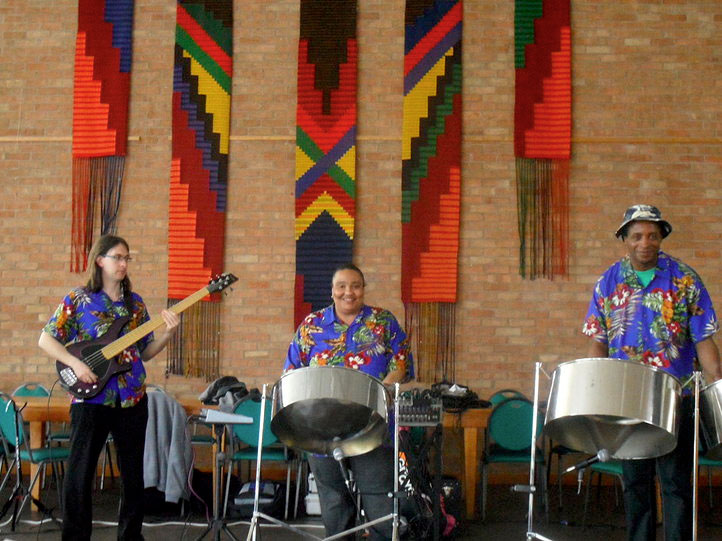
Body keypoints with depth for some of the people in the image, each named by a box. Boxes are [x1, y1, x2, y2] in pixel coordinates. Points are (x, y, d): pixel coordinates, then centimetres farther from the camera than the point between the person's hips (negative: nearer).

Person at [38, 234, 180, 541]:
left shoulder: (135, 303, 11)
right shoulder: (78, 299, 0)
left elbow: (145, 352, 13)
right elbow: (46, 340, -2)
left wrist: (167, 334, -4)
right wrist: (76, 364, -14)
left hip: (132, 399, 4)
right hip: (91, 398, -4)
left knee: (133, 474, 10)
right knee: (79, 474, -1)